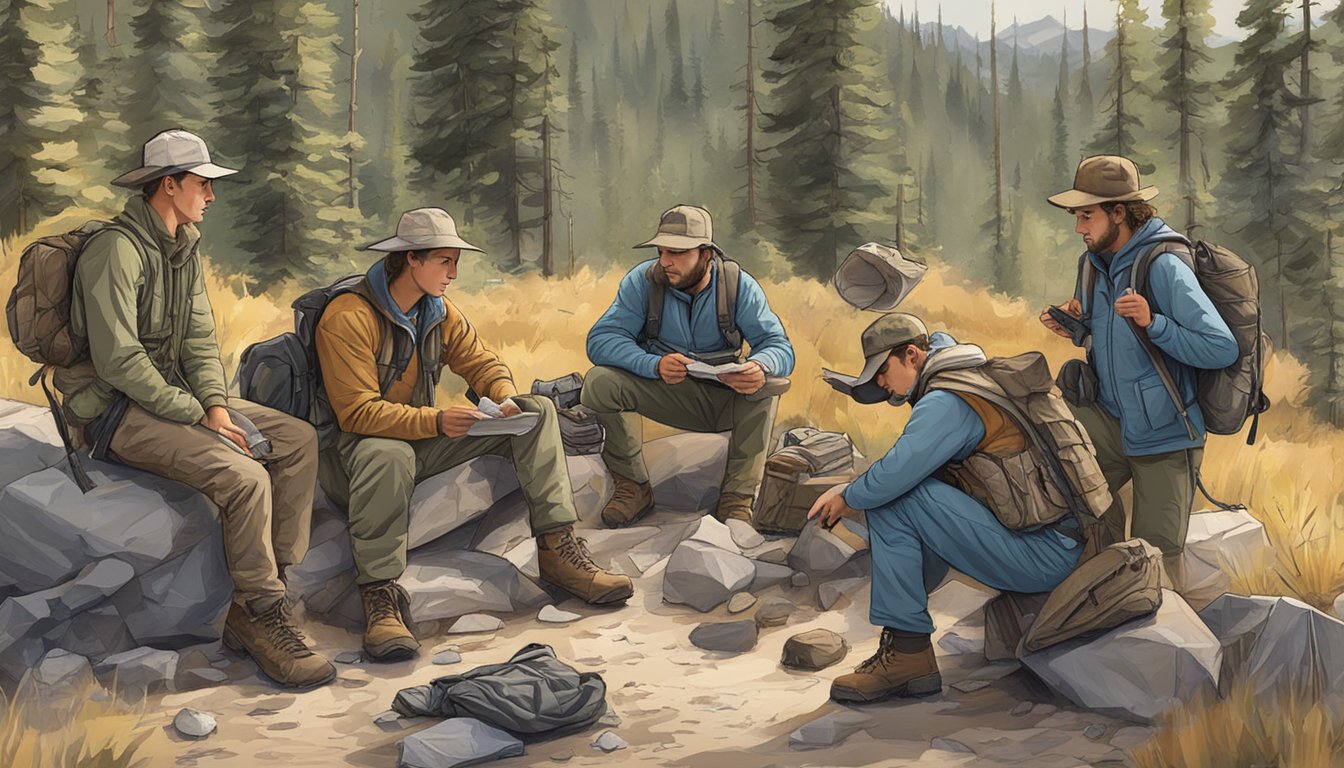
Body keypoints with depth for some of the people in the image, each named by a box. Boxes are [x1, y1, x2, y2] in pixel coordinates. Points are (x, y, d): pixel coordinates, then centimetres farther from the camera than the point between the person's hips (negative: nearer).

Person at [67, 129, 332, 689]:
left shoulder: (184, 247, 11)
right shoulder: (117, 249, -18)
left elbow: (200, 338, 9)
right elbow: (118, 361, -24)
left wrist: (216, 405, -10)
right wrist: (198, 418, -21)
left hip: (178, 393, 9)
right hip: (119, 412, -9)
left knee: (298, 439, -3)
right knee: (244, 476, -28)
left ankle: (260, 595, -5)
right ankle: (260, 617, -14)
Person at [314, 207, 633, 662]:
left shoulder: (440, 312, 6)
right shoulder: (348, 318, -19)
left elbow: (482, 363, 10)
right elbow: (357, 412, -25)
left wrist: (507, 398, -15)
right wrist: (437, 421, -37)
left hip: (425, 442, 8)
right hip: (355, 449, -7)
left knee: (537, 411, -4)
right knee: (387, 454, -45)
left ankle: (557, 547, -15)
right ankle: (381, 596, -36)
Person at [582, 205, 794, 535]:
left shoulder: (739, 285, -9)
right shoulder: (643, 281, -10)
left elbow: (780, 346, -13)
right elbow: (600, 340, -18)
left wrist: (760, 367, -40)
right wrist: (654, 365, -37)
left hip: (726, 400, 0)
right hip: (665, 393, 0)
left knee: (769, 380, -30)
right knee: (599, 381, -25)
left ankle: (737, 499, -23)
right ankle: (634, 487, -9)